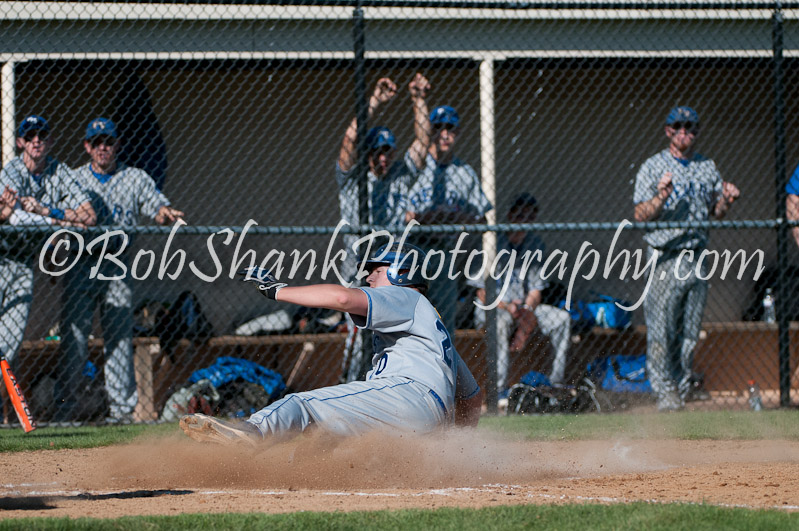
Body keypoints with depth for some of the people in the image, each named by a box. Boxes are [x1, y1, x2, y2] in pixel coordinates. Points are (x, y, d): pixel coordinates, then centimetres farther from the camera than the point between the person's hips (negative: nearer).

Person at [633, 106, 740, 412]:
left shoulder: (708, 168, 13)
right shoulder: (653, 167, 0)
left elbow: (715, 213, 20)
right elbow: (640, 215, -6)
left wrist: (727, 201, -2)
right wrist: (661, 197, -23)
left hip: (697, 258, 4)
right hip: (665, 257, -4)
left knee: (690, 331, 5)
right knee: (661, 329, -10)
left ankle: (683, 390, 12)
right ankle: (664, 392, -8)